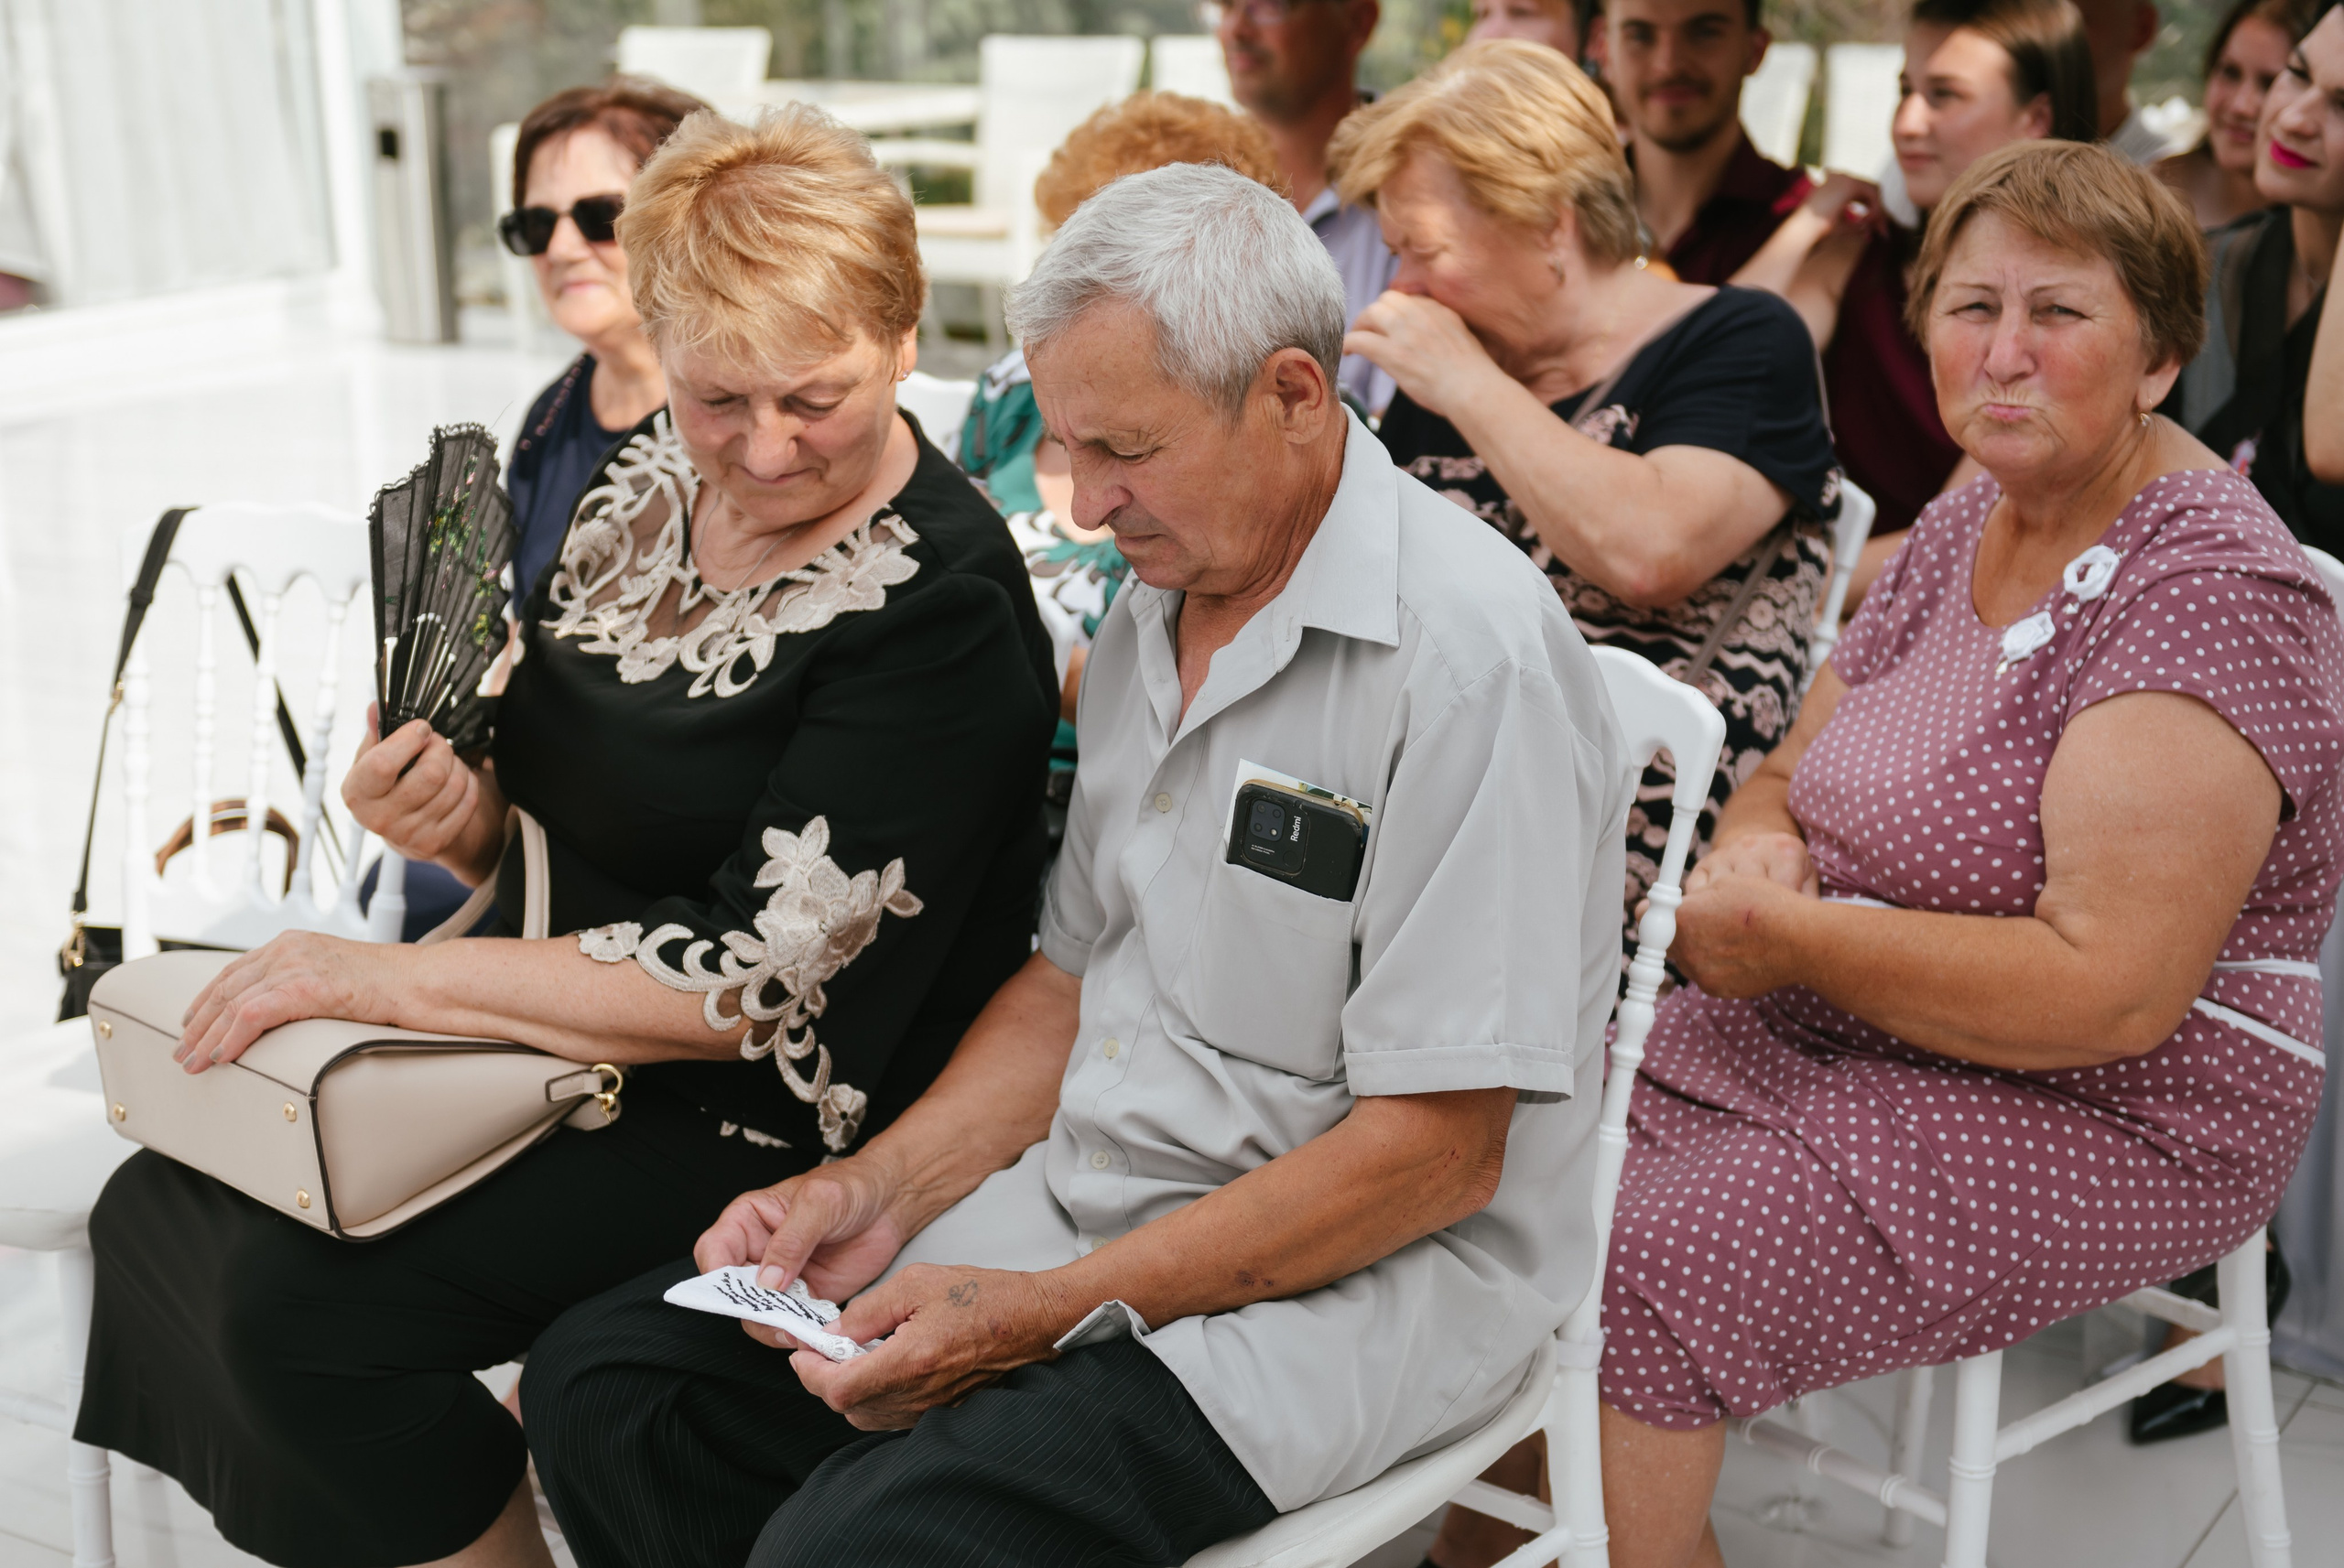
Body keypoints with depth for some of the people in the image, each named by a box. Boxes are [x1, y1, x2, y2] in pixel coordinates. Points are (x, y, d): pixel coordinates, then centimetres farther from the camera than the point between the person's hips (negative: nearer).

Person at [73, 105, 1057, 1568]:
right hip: (555, 1037, 8)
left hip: (762, 1119, -8)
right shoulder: (653, 478, 2)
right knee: (162, 1207, -1)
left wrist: (381, 975, -20)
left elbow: (765, 982, -23)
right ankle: (486, 1439, 15)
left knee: (303, 1299, -19)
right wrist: (455, 813, -11)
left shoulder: (941, 609, -20)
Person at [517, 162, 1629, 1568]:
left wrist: (1050, 1315, -21)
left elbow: (1435, 1152, -21)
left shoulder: (1471, 655, -20)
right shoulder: (1155, 614, 9)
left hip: (1361, 1282, -8)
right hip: (1083, 1196, 8)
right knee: (599, 1383, -2)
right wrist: (879, 1188, 0)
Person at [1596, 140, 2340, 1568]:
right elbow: (1792, 774, 16)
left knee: (1631, 1283, -24)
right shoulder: (1966, 524, 8)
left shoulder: (2214, 593, -18)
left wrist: (1783, 933, -20)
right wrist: (1757, 850, -9)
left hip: (2106, 1119, -8)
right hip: (1840, 1031, 8)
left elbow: (2106, 994, -26)